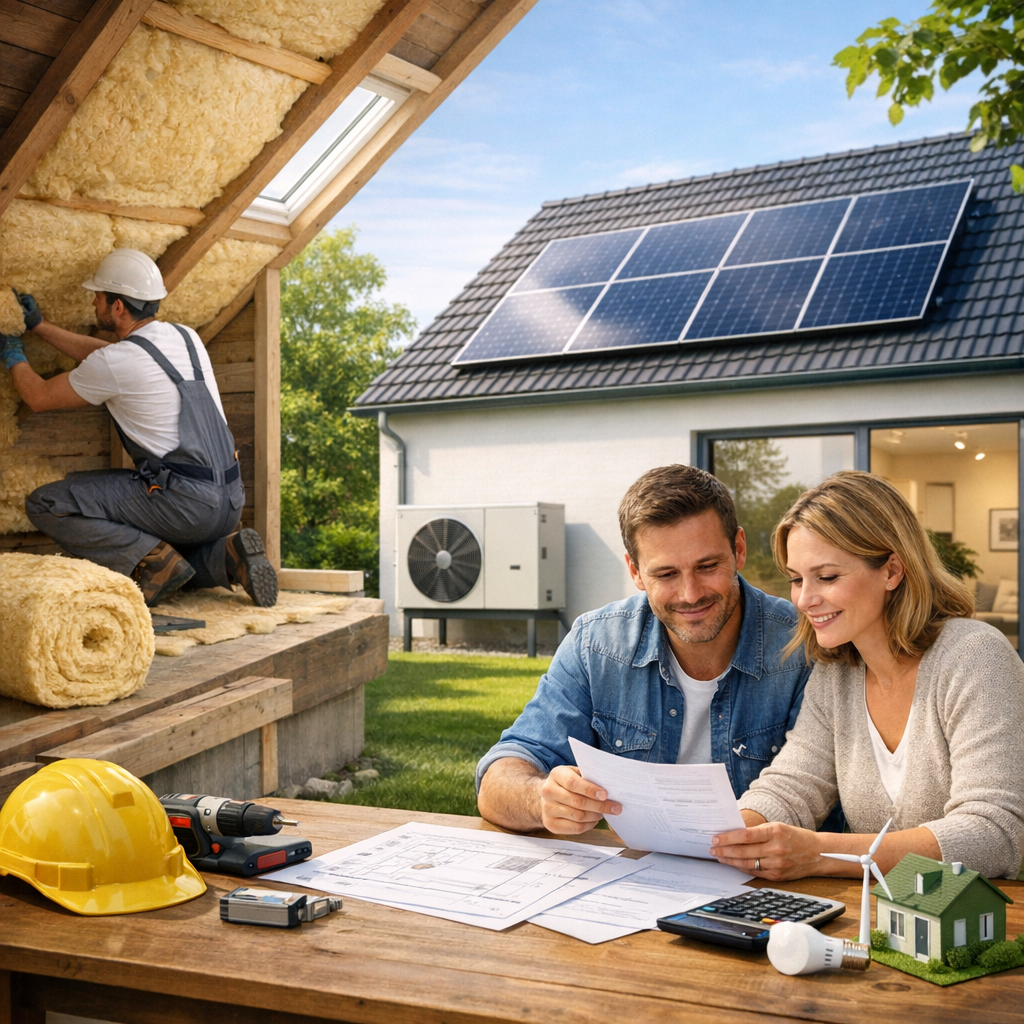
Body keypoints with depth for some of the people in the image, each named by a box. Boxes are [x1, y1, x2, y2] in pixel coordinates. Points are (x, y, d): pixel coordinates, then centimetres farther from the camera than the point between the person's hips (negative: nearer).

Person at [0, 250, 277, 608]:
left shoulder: (115, 362, -12)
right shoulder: (187, 337, 11)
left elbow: (38, 397, 6)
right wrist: (38, 325, 33)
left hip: (183, 503, -8)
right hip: (229, 500, 8)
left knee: (45, 505, -5)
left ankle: (156, 562, -10)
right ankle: (224, 556, 6)